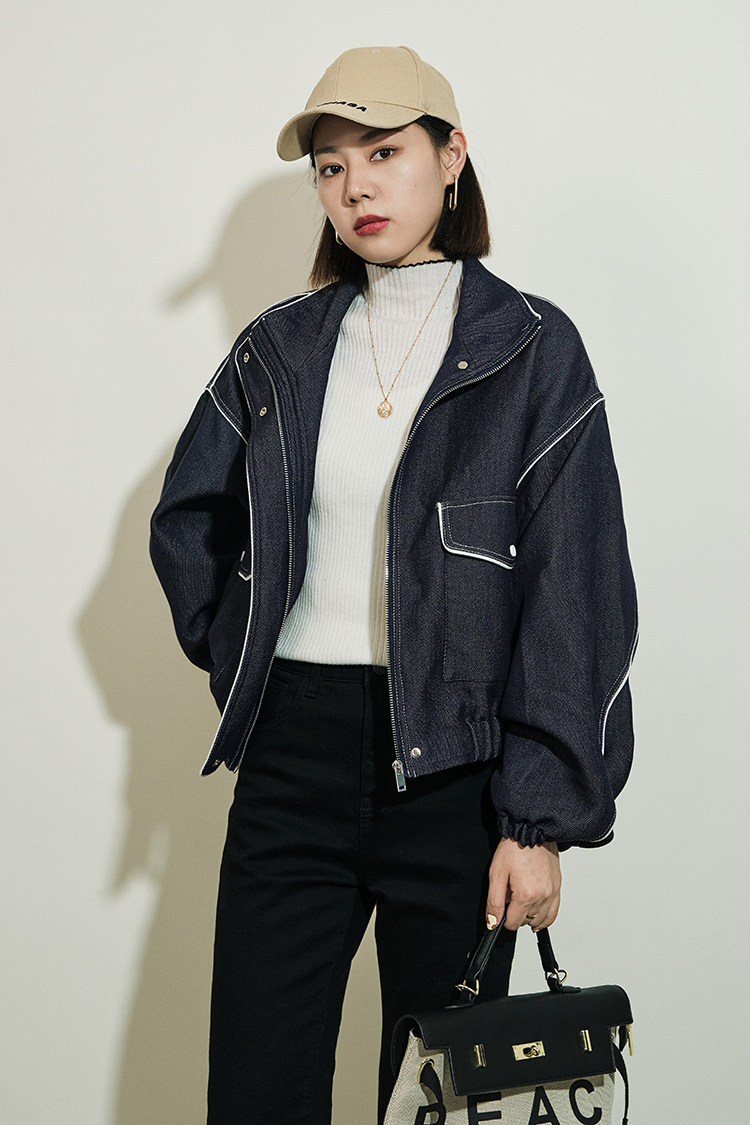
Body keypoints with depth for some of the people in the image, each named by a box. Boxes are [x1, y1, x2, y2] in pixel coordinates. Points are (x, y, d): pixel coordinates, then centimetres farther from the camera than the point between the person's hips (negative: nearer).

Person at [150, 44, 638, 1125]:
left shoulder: (531, 349, -2)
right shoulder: (280, 348, 10)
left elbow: (574, 597, -6)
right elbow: (185, 521, 22)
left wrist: (541, 822, -11)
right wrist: (241, 661, 10)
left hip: (454, 761, -3)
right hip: (291, 757, 3)